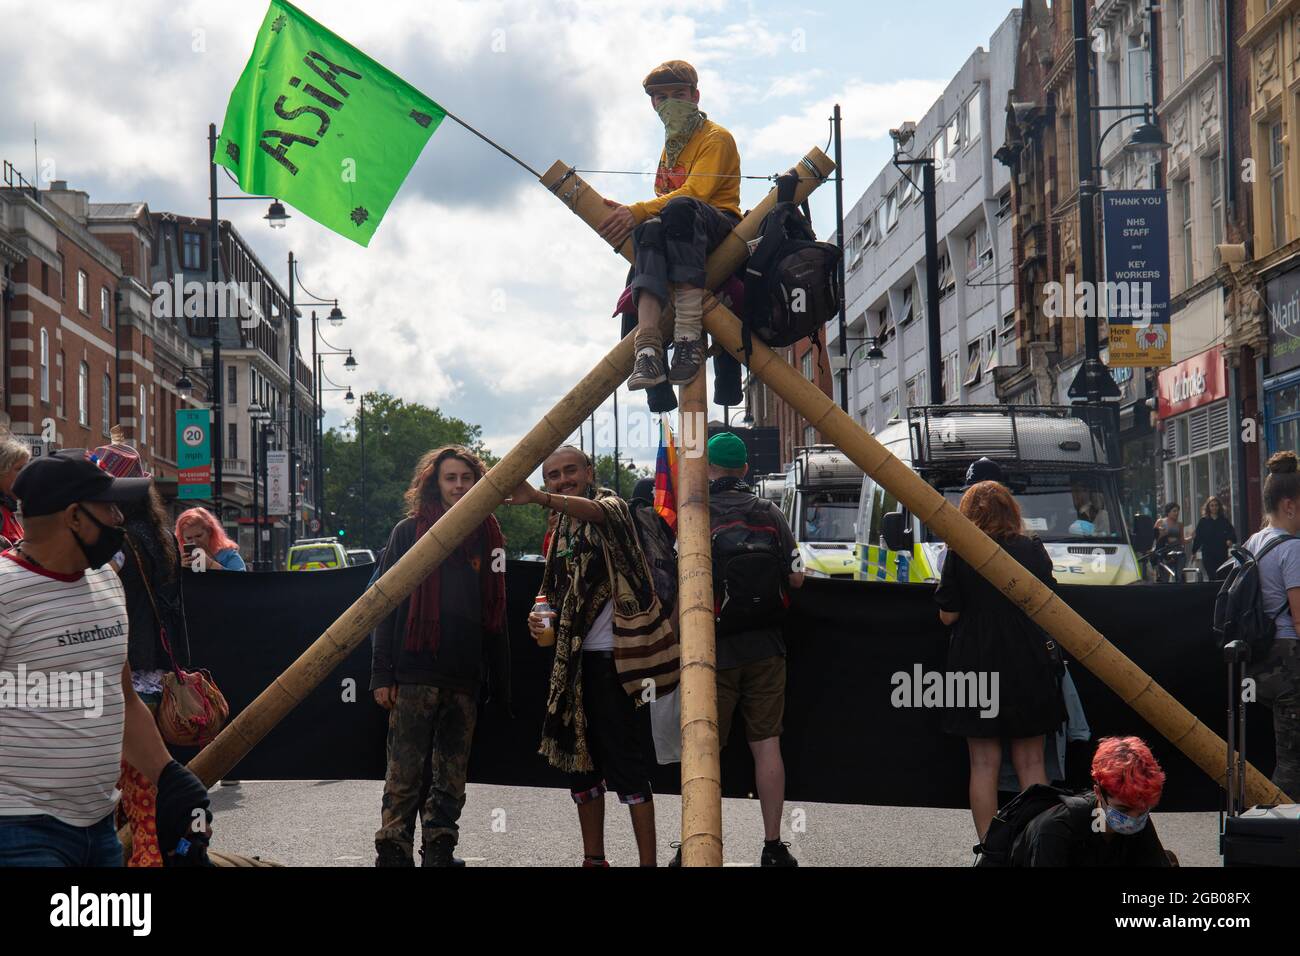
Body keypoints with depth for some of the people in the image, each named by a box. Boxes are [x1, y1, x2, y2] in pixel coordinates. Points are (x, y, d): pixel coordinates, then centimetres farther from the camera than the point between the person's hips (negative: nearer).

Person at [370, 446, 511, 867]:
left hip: (465, 676, 3)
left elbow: (495, 614, 15)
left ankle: (440, 852, 13)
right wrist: (382, 674, -6)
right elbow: (385, 604, 2)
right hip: (414, 673, -3)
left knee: (452, 776, 6)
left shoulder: (486, 536, 14)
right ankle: (393, 852, -1)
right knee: (405, 774, -6)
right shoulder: (408, 532, 5)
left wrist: (501, 685, 10)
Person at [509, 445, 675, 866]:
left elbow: (597, 512, -30)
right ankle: (594, 859, 18)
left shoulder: (610, 505, -4)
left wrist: (540, 499, -49)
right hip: (574, 660, 8)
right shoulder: (560, 535, 18)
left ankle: (648, 862, -9)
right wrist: (545, 619, 4)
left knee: (627, 765, -10)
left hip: (612, 657, -8)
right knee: (579, 760, 10)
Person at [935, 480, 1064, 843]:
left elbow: (947, 615, -5)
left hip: (977, 666, -1)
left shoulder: (959, 553, -7)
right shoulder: (1033, 550, -3)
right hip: (1028, 668, 1)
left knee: (983, 763, 4)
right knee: (1030, 763, 8)